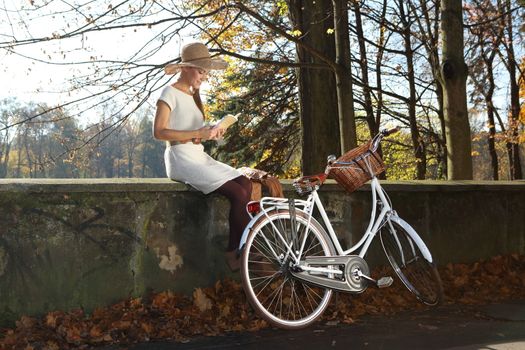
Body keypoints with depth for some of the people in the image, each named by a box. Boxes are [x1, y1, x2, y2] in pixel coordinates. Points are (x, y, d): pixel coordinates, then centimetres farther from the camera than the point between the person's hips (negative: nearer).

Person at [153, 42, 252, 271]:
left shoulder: (192, 94, 20)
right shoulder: (170, 93, -6)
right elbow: (159, 132, -17)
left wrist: (211, 132, 3)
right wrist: (197, 134, -22)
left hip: (199, 157, 8)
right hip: (181, 159, -8)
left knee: (245, 183, -14)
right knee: (238, 193, -22)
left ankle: (234, 251, -12)